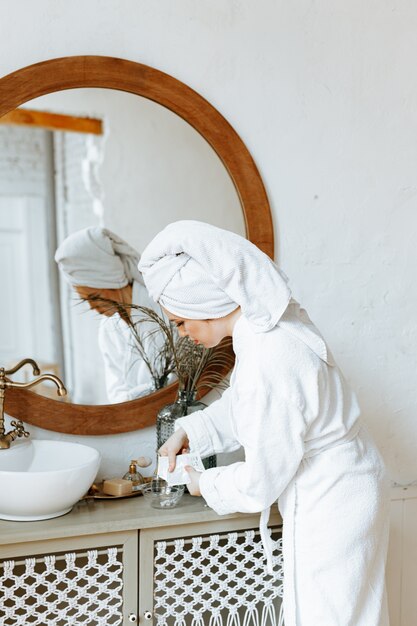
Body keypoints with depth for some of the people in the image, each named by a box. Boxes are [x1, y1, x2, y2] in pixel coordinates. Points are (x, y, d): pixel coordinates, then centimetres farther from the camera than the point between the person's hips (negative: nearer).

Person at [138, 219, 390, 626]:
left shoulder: (269, 363, -32)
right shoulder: (272, 320, -4)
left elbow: (260, 483, -21)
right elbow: (241, 406, 15)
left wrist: (206, 485, -3)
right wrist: (189, 432, 6)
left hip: (330, 509, -9)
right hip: (335, 492, 9)